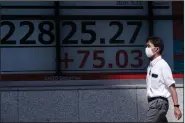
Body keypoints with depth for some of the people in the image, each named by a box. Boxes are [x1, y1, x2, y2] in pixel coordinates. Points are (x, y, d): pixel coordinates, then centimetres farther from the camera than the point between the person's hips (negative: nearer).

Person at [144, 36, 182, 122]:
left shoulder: (162, 65, -11)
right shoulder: (150, 66, 13)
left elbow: (171, 87, -13)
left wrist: (176, 106, -17)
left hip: (159, 102, -8)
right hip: (153, 102, 8)